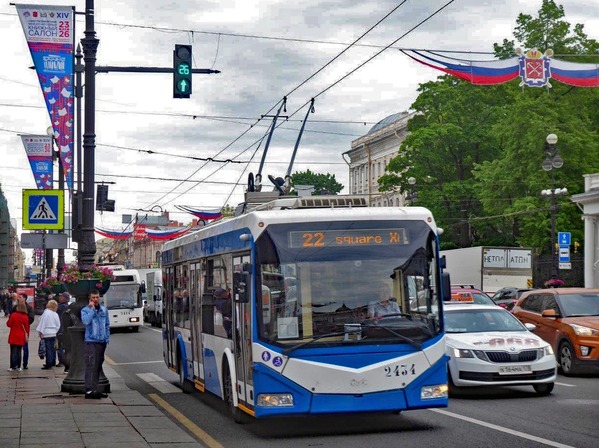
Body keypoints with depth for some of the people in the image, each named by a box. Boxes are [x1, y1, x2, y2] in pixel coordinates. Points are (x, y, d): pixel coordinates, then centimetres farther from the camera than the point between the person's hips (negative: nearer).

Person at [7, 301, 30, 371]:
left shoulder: (13, 315, -12)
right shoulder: (26, 317, -4)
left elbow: (8, 324, -7)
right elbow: (27, 327, 2)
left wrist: (9, 318, 12)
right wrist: (27, 336, 13)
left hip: (13, 337, -3)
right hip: (21, 338, 3)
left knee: (13, 352, 0)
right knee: (19, 352, 11)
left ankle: (12, 366, -3)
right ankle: (18, 366, 12)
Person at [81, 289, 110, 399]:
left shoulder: (104, 310, 12)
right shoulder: (85, 310, -3)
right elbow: (86, 321, -23)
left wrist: (107, 338, 11)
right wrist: (92, 309, -17)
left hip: (102, 342, 6)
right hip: (91, 342, -6)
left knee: (98, 366, 10)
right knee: (91, 366, -11)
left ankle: (95, 389, 17)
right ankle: (89, 390, -13)